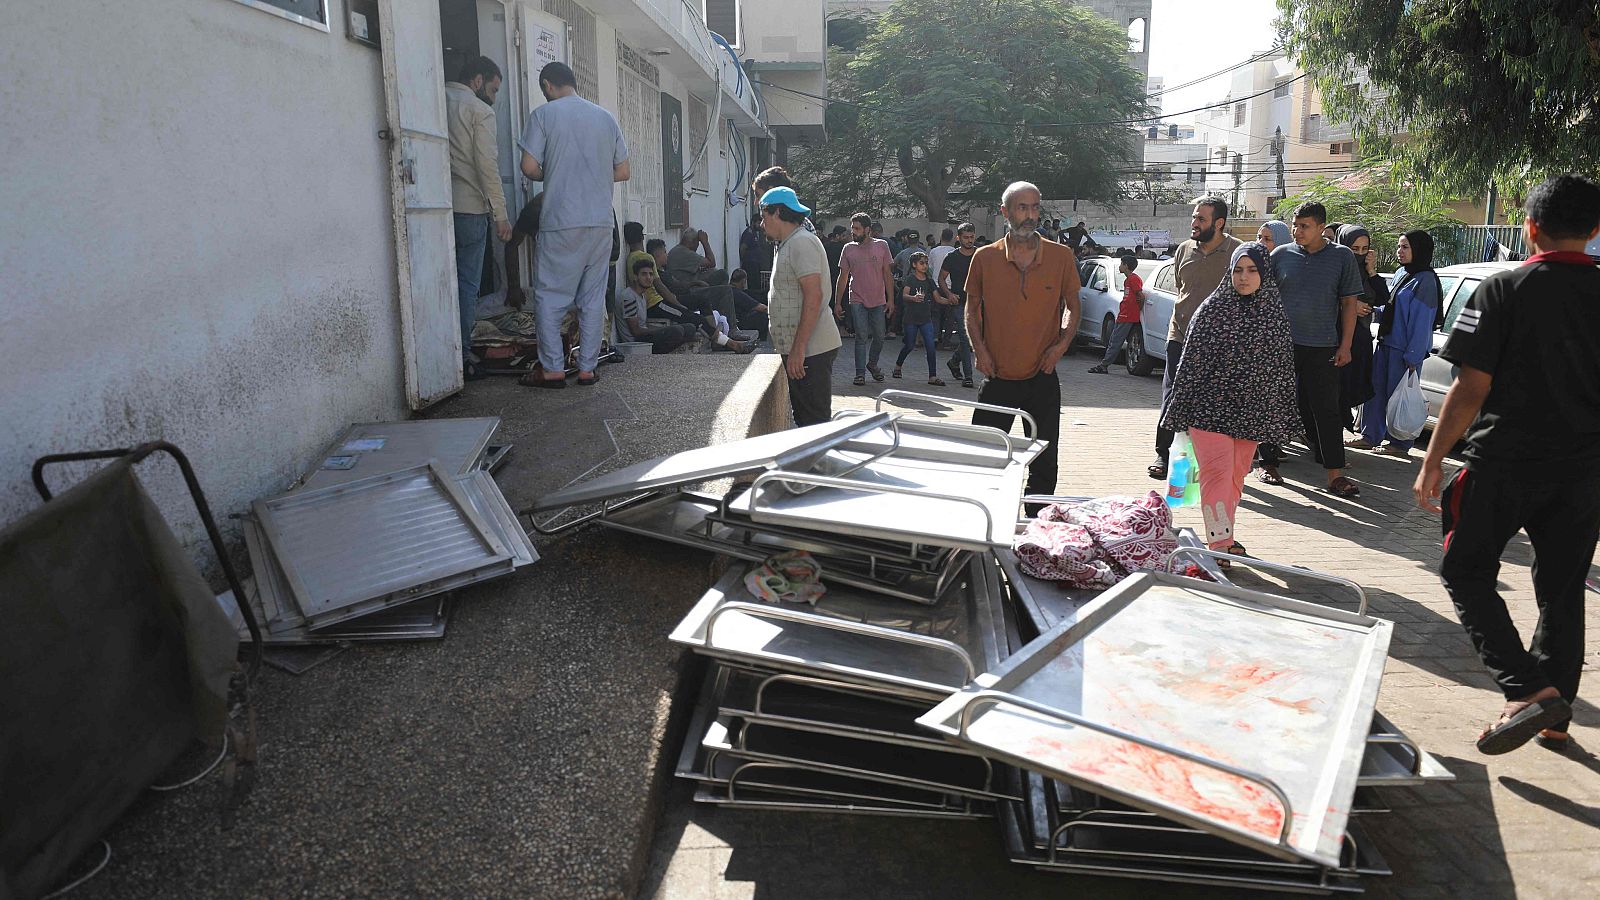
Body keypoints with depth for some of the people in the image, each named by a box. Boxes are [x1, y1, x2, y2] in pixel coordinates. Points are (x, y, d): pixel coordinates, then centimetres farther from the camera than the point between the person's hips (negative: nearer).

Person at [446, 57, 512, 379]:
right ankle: (461, 357, -1)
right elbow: (488, 167, -10)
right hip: (469, 208, -5)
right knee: (467, 285, -1)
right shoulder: (479, 110, -3)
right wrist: (500, 213, -7)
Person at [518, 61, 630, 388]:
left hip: (560, 223, -4)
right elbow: (623, 172, 11)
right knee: (593, 297, 9)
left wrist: (549, 175, 13)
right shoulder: (606, 118, 11)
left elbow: (530, 167, -7)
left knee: (550, 296, 4)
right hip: (602, 221, 4)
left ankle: (553, 370, 3)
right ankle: (587, 368, 11)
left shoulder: (544, 114, -2)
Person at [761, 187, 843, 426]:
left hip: (811, 351, -10)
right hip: (797, 350, 10)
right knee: (803, 418, 15)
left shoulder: (802, 243, -13)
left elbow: (813, 296, -22)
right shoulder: (788, 244, 20)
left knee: (815, 420, -7)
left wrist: (798, 349, -24)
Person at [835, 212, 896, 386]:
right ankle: (860, 373, 0)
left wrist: (891, 300, -1)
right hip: (857, 301, -1)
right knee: (861, 336, -6)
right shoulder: (849, 249, 2)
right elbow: (843, 277, 7)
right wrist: (837, 303, 4)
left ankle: (872, 364, 30)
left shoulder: (881, 246, 1)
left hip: (878, 300, 1)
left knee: (879, 337, 7)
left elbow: (887, 274, 3)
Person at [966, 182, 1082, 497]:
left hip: (1042, 377, 0)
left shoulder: (1061, 257, 1)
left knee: (1044, 462, 7)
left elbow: (1073, 308, 9)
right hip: (998, 376, 0)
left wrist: (1061, 344, -7)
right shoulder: (985, 258, 1)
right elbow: (972, 308, 9)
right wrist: (979, 349, -5)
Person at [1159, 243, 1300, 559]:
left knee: (1236, 473, 9)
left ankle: (1223, 536, 21)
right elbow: (1192, 358, 0)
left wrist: (1282, 415, 9)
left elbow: (1283, 364, 10)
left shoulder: (1275, 313, 5)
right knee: (1217, 470, -10)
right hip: (1210, 403, -3)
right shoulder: (1213, 307, -2)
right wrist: (1182, 408, 0)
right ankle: (1220, 543, -10)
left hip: (1251, 408, 3)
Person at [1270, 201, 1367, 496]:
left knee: (1326, 410, -2)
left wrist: (1345, 345, -1)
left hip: (1322, 347, -1)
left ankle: (1335, 475, -1)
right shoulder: (1281, 255, 5)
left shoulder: (1342, 257, 3)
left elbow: (1349, 303, 5)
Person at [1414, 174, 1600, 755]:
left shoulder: (1504, 290, -10)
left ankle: (1527, 691, -9)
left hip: (1505, 463, -5)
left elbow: (1471, 390, -14)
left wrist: (1432, 463, -8)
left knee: (1466, 574, 7)